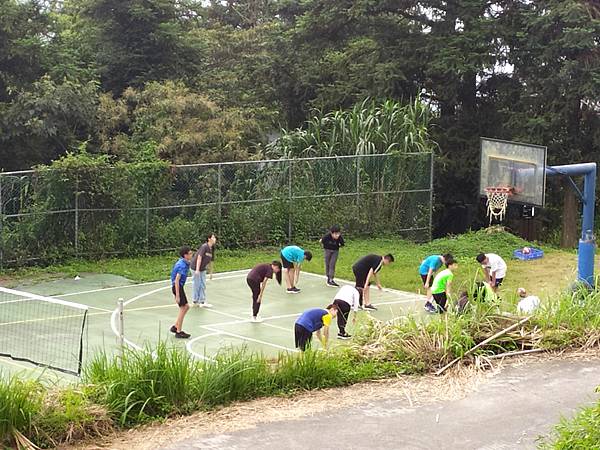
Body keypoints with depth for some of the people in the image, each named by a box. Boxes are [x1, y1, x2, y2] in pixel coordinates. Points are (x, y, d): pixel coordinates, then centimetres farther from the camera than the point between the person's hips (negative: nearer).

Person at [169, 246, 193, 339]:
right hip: (177, 287, -10)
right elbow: (177, 280, -24)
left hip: (179, 286, 10)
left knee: (186, 307, 15)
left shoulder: (182, 262, 10)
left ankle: (175, 327, 20)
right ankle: (179, 332, 3)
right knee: (182, 309, -3)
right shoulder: (182, 266, -21)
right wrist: (177, 296, -24)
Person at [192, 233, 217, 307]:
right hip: (196, 267, -8)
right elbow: (199, 258, -24)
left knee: (203, 285, 8)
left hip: (202, 269, 8)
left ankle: (202, 302, 12)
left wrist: (211, 272, 16)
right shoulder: (204, 247, -20)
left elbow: (210, 261, 12)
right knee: (197, 284, 1)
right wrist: (197, 270, -29)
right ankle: (196, 301, 14)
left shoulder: (212, 249, 3)